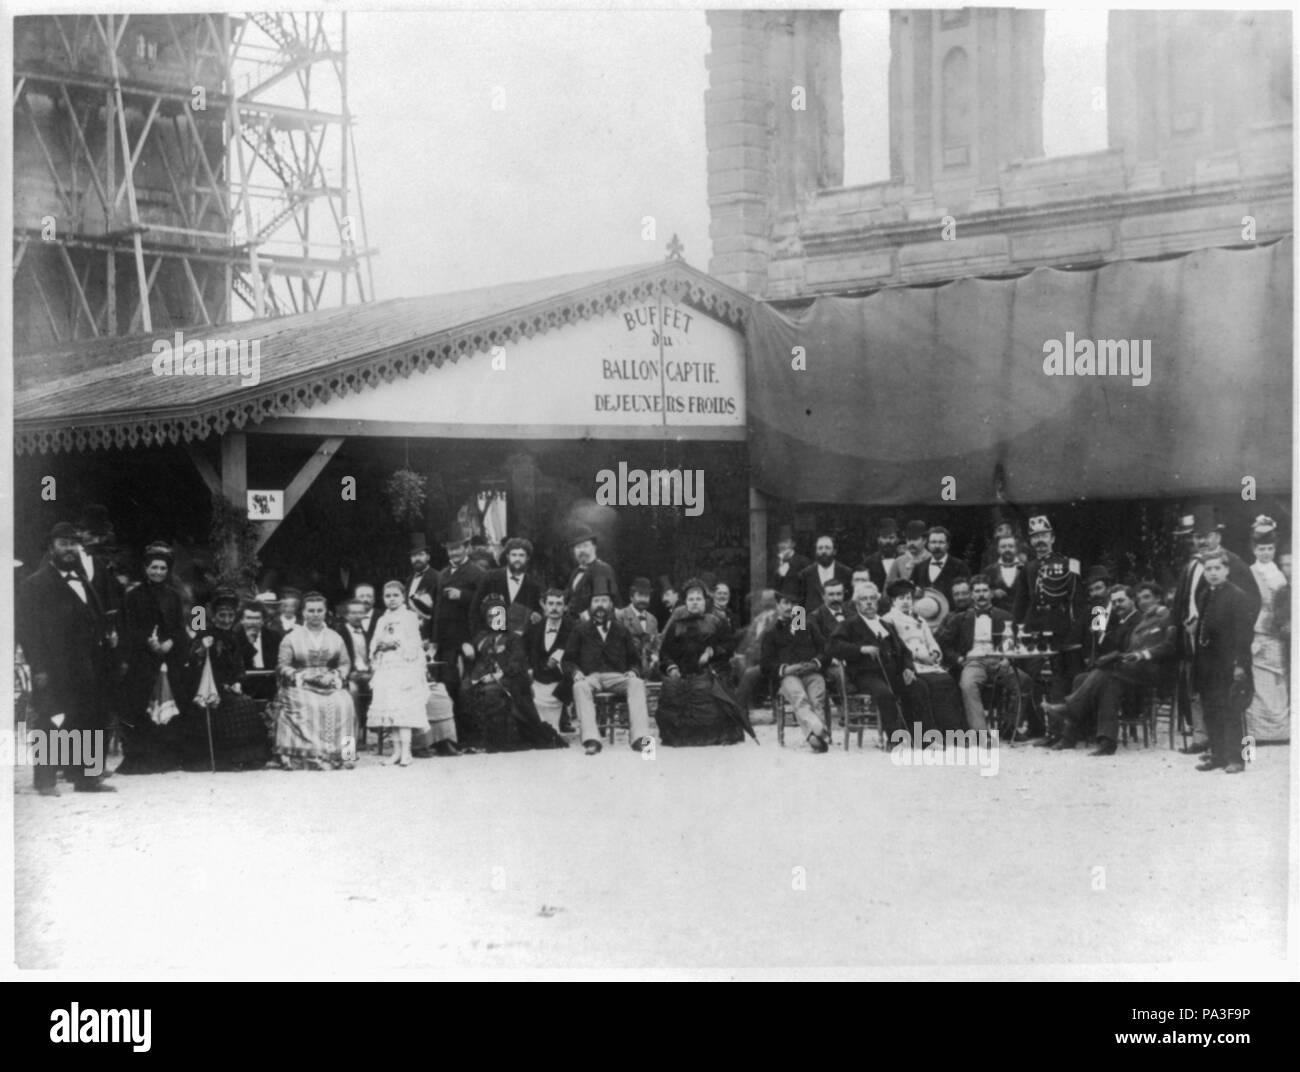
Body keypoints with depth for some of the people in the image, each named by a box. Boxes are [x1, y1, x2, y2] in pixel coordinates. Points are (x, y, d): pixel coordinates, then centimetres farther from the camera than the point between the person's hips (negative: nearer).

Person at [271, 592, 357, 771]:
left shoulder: (335, 638, 16)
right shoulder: (291, 639, 8)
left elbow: (345, 664, 13)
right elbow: (284, 666, 2)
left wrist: (335, 676, -8)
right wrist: (303, 676, -13)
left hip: (331, 686, 2)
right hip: (301, 687, -2)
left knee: (343, 704, -28)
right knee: (307, 707, -34)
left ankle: (338, 754, -24)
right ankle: (307, 755, -34)